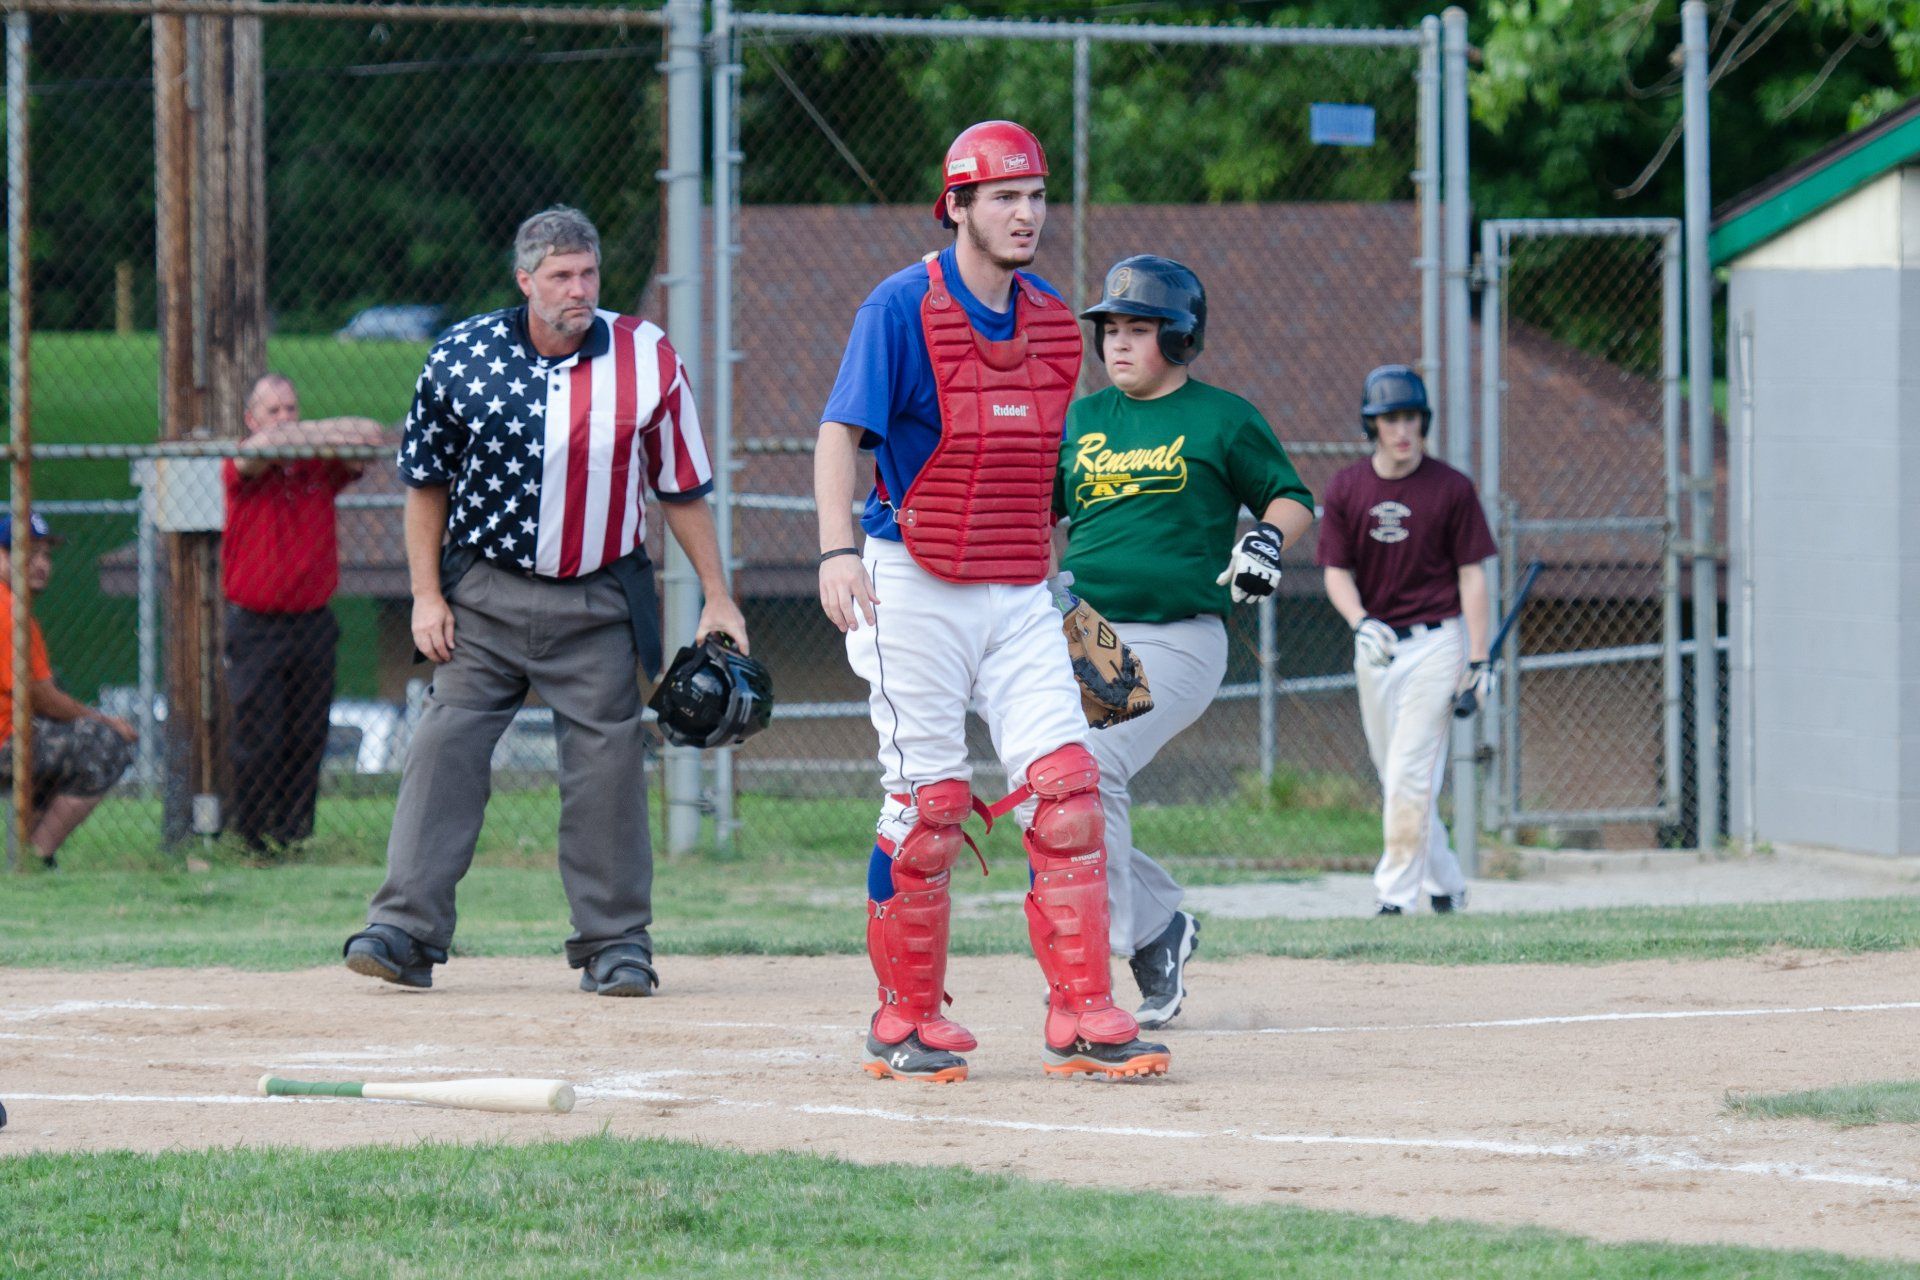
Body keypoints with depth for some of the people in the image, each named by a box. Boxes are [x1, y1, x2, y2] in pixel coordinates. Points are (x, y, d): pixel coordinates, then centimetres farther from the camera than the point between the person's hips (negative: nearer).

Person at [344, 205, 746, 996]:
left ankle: (614, 943, 9)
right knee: (447, 747, -6)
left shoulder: (647, 358, -3)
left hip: (598, 601, 0)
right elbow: (426, 479, 6)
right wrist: (427, 594, 0)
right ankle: (407, 930, -6)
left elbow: (682, 487, 4)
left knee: (605, 764, 0)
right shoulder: (462, 357, -4)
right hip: (484, 594, 0)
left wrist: (717, 598, 3)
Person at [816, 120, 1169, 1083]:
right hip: (915, 588, -5)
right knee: (928, 803, -3)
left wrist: (1063, 590, 21)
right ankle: (906, 1021, 9)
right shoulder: (902, 309, -8)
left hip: (1020, 596, 5)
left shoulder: (1052, 323, 10)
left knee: (1066, 785, -6)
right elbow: (840, 435, -14)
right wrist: (837, 552, -27)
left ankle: (1081, 1015, -7)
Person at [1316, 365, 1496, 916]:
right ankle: (1444, 884, 26)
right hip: (1375, 644, 4)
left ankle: (1395, 896, -13)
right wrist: (1361, 622, -19)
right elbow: (1337, 571, 2)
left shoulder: (1451, 488, -5)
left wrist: (1478, 659, -8)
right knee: (1396, 778, 11)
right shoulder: (1346, 488, 2)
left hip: (1436, 642, -4)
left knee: (1410, 773, -13)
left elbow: (1471, 575, -3)